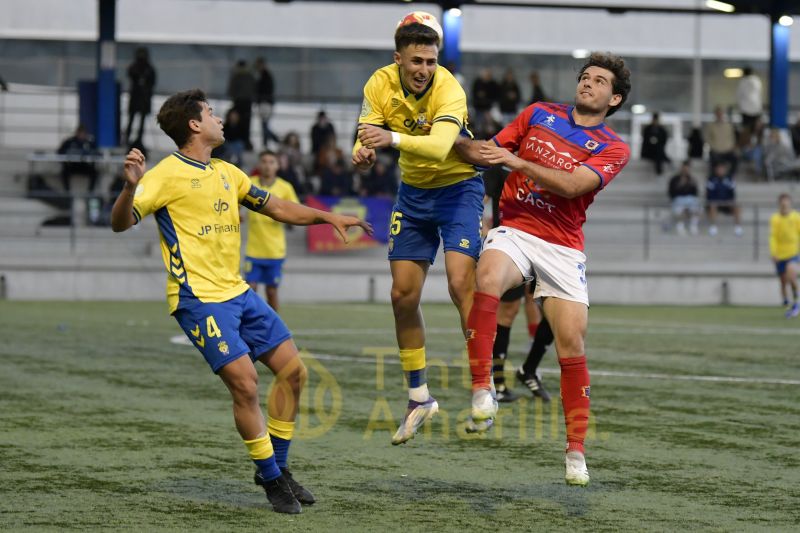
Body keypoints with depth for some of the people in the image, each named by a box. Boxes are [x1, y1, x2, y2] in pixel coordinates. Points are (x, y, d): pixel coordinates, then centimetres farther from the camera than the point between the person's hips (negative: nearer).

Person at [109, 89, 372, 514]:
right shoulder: (168, 174, -9)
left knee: (293, 370, 6)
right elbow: (121, 223, -16)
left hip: (238, 293, 8)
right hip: (199, 299, -8)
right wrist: (131, 187, -35)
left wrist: (328, 217, 17)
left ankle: (276, 466, 20)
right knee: (245, 383, -16)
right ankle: (271, 479, 1)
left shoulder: (226, 173, 15)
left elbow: (276, 207, 26)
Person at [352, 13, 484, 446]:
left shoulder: (449, 91, -26)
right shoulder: (380, 84, -10)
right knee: (402, 295, 3)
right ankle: (419, 398, 16)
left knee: (460, 284, -21)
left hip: (458, 187, -5)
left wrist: (393, 138, -58)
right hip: (413, 191, 5)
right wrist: (362, 154, -38)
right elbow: (367, 138, -15)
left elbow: (439, 147, -42)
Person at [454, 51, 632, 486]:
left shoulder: (614, 149, 3)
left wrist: (517, 161, -18)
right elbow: (488, 151, 17)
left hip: (563, 248, 0)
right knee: (488, 280, -35)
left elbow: (572, 185, -12)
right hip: (515, 230, 0)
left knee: (572, 346, -7)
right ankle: (482, 389, -33)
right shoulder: (539, 114, 12)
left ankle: (576, 451, 6)